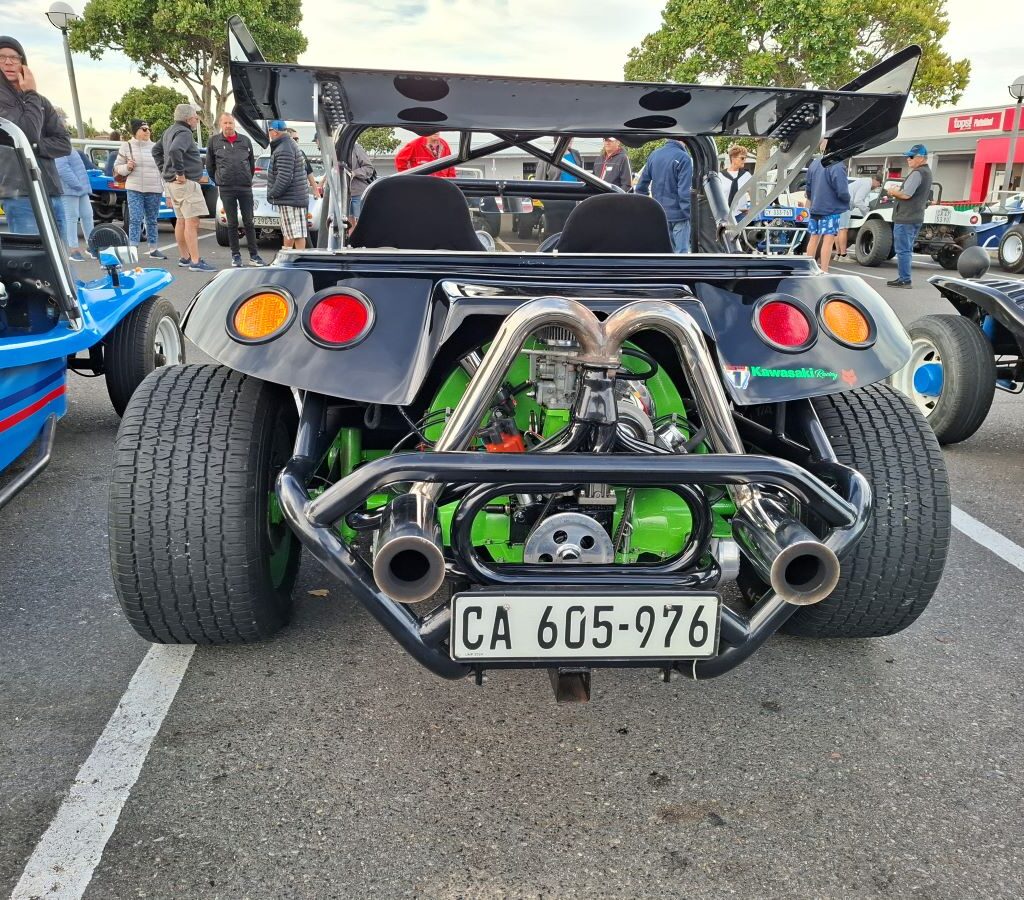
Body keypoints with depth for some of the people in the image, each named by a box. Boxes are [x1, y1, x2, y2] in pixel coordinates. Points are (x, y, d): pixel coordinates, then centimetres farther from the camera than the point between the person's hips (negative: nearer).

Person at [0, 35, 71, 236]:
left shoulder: (41, 102, 18)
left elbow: (65, 144, 9)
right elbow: (27, 136, -14)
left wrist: (34, 146, -8)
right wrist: (31, 95, -4)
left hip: (53, 194, 6)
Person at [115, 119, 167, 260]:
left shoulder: (154, 147, 11)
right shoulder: (127, 146, 4)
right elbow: (117, 167, 8)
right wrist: (127, 167, -13)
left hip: (154, 190, 2)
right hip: (134, 190, -2)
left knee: (152, 220, 9)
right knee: (135, 220, -7)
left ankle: (153, 249, 16)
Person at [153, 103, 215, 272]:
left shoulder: (169, 132, 18)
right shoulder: (184, 133, -14)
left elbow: (156, 150, 28)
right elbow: (174, 151, -32)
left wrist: (165, 171, 23)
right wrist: (180, 172, -24)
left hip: (171, 183, 10)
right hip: (186, 183, -10)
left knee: (181, 221, 16)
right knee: (192, 222, -12)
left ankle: (184, 258, 25)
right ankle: (195, 262, -16)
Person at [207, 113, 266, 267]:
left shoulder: (245, 140, 8)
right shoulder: (213, 141, 4)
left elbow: (252, 163, 17)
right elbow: (209, 165, 11)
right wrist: (219, 181, 11)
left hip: (245, 187, 1)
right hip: (226, 189, -1)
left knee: (249, 222, 3)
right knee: (232, 223, 4)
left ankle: (254, 255, 8)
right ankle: (235, 255, 10)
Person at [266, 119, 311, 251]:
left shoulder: (284, 150, -19)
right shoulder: (289, 145, 16)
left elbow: (284, 178, -25)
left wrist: (272, 193, -13)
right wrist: (274, 193, 18)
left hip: (291, 199, -11)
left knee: (297, 233, -8)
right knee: (288, 232, 20)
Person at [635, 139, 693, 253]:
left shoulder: (653, 155, 6)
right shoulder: (683, 157, -15)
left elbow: (641, 186, 10)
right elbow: (684, 191, -20)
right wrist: (690, 214, -13)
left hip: (659, 213, 7)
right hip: (678, 214, -7)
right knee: (681, 251, -2)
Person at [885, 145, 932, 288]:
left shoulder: (917, 173, -17)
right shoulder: (927, 172, 17)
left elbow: (906, 194, -23)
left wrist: (893, 191, -5)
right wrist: (897, 191, 12)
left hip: (905, 218, -10)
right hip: (916, 218, 10)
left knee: (902, 250, -7)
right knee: (907, 249, 16)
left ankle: (904, 279, -6)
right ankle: (904, 277, 21)